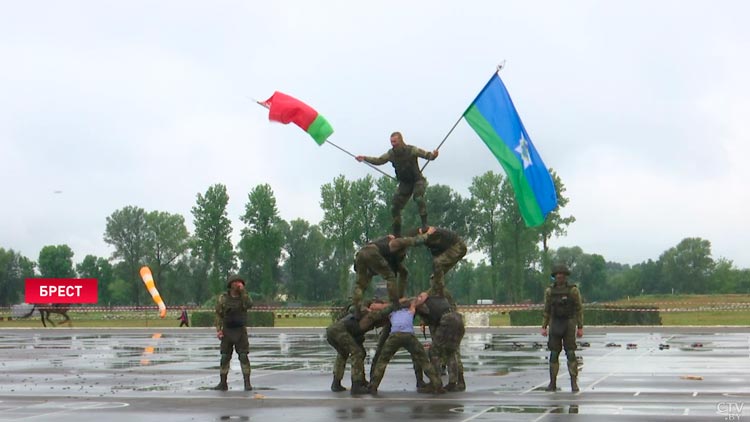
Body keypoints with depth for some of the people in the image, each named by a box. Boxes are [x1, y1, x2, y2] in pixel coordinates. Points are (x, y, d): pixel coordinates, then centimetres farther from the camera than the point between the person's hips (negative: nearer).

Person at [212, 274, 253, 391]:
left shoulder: (244, 296, 2)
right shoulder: (223, 298, -1)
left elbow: (249, 305, -20)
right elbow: (218, 314, 0)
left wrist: (242, 291, -20)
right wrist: (218, 330, -9)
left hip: (241, 331, 0)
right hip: (227, 331, 1)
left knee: (244, 356, -8)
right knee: (225, 357, 3)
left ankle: (247, 383, -8)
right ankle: (223, 383, 11)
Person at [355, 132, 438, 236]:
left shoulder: (411, 150, -16)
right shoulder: (391, 154, -2)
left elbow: (427, 155, -18)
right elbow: (378, 160, 8)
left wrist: (433, 155, -41)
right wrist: (365, 158, -5)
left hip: (417, 180, -5)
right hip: (404, 183, 5)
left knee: (418, 198, -34)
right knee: (394, 207, 0)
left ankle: (425, 225, -32)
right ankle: (396, 233, 11)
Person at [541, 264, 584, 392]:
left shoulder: (573, 290, -3)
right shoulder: (549, 291, 5)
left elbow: (579, 309, -1)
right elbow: (546, 310, 10)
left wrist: (580, 328, -6)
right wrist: (543, 327, 3)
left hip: (569, 325, -2)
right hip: (555, 326, 2)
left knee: (570, 353, -7)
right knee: (554, 354, 1)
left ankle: (574, 383, -2)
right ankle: (552, 383, 8)